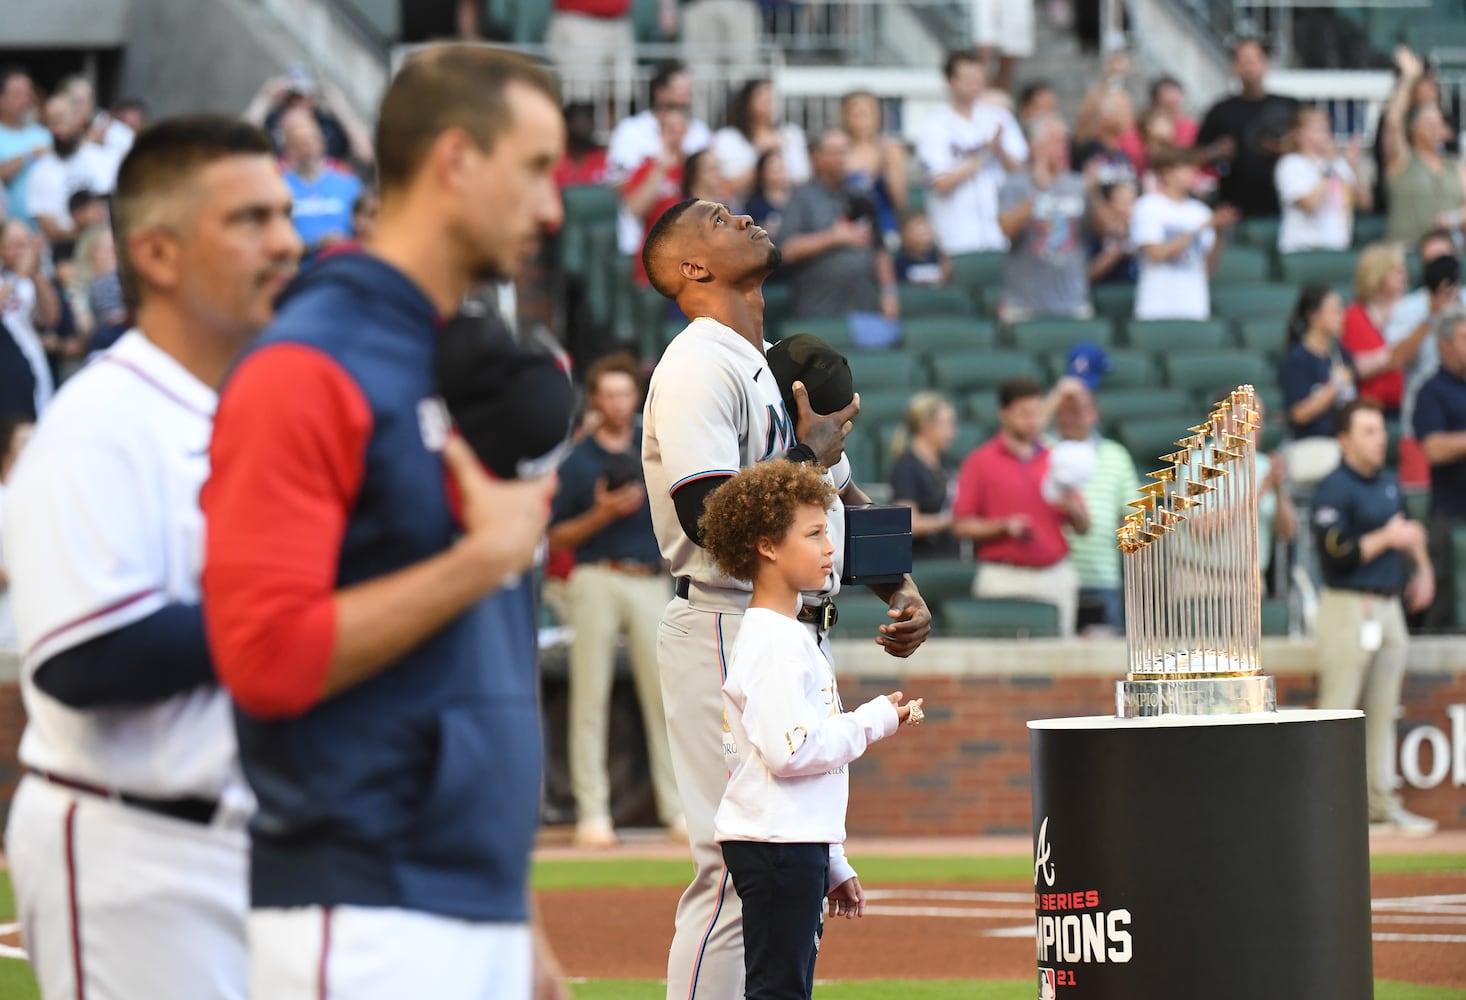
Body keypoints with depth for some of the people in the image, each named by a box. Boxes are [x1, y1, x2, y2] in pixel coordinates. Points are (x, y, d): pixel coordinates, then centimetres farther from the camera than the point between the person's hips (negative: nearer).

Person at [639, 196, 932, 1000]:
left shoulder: (782, 366, 19)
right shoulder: (698, 368, -11)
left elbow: (841, 493, 25)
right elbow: (708, 514, -22)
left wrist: (900, 588, 11)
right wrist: (808, 455, -11)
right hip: (728, 628, -10)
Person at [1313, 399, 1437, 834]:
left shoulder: (1389, 483, 14)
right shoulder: (1334, 490, -12)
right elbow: (1334, 554, -19)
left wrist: (1421, 565, 16)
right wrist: (1386, 539, -17)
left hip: (1389, 606, 8)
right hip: (1348, 606, -8)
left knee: (1382, 713, 11)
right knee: (1337, 708, -7)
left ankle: (1381, 804, 16)